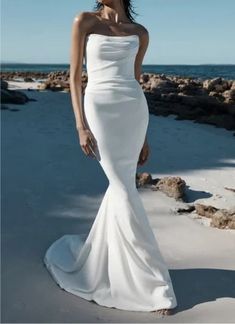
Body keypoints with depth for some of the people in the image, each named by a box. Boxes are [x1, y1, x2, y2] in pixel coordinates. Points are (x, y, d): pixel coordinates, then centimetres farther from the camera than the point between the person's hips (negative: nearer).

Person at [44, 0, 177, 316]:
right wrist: (81, 127, -8)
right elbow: (75, 76, 2)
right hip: (101, 112, -4)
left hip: (134, 112, 4)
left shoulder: (140, 33, 13)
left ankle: (92, 258, 30)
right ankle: (154, 284, 4)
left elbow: (135, 81, 16)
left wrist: (144, 135, 13)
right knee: (126, 194, -7)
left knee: (120, 188, 7)